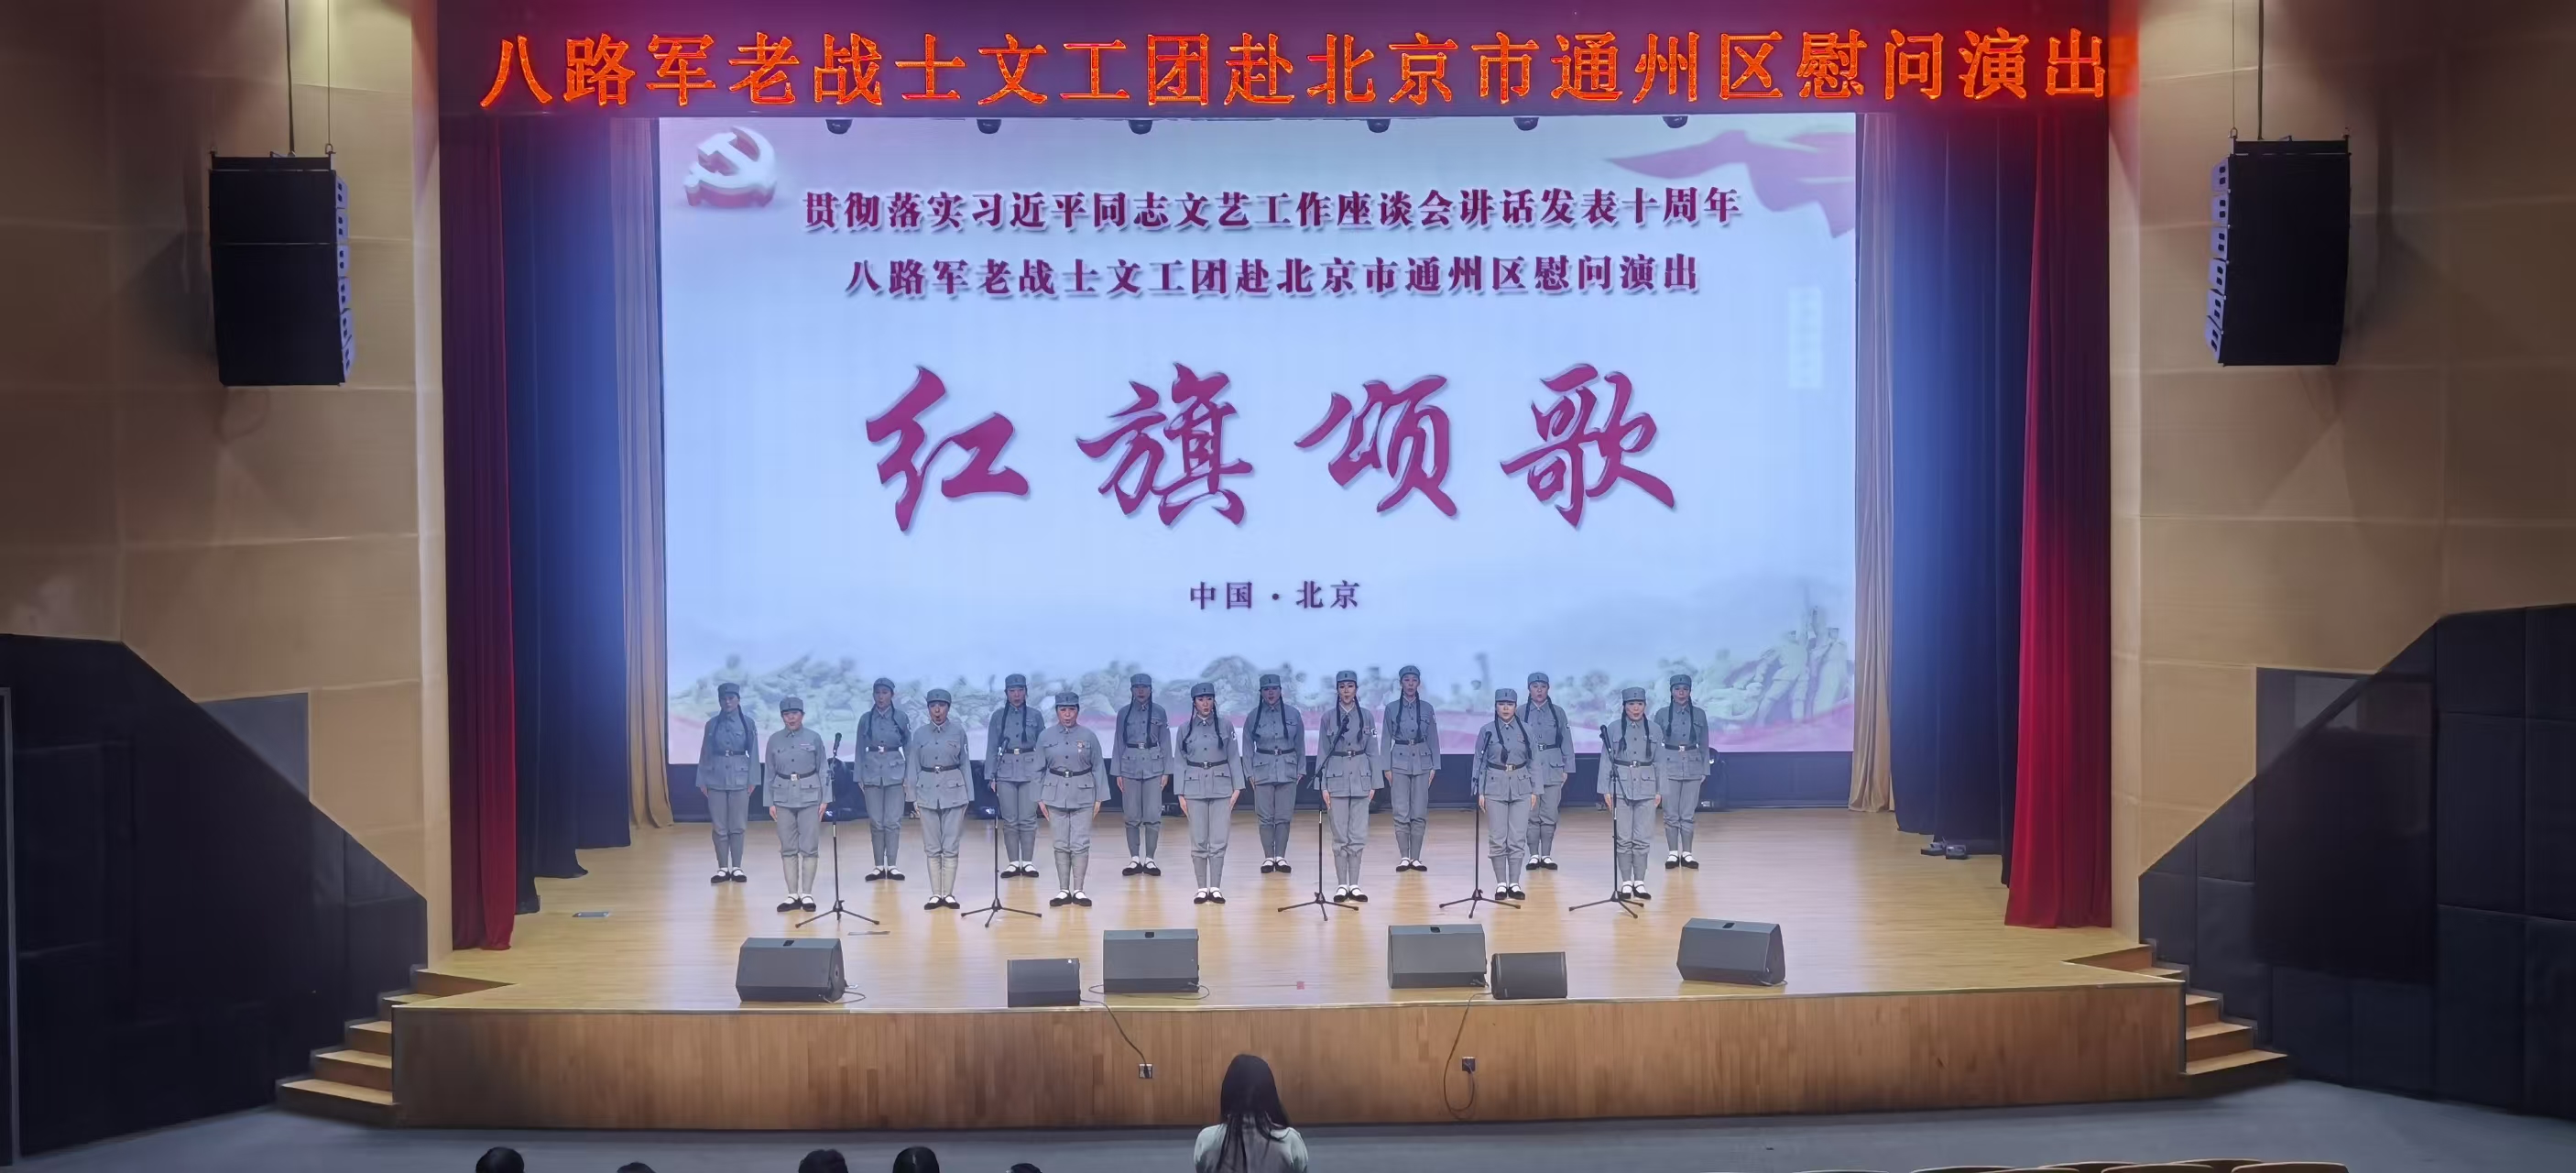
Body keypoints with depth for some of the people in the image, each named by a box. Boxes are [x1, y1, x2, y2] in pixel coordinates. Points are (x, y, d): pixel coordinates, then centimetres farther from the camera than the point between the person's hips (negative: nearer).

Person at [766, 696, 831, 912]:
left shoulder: (814, 738, 0)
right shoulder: (774, 740, 4)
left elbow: (823, 770, 2)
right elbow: (770, 773, 8)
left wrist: (824, 799, -2)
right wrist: (770, 802, 5)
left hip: (809, 798, -2)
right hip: (784, 799, 2)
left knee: (809, 848, -2)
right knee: (788, 849, 4)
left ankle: (807, 894, 5)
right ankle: (793, 895, 8)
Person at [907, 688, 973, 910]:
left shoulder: (958, 731, 2)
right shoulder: (919, 734, 5)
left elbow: (965, 763, 5)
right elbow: (913, 767, 8)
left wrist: (968, 796, 3)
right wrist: (913, 796, 4)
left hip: (953, 790, -1)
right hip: (927, 791, 1)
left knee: (950, 847, -1)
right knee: (932, 847, 4)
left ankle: (949, 894, 5)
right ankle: (935, 894, 9)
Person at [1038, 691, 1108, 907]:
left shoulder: (1088, 737, 0)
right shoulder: (1045, 737, 2)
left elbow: (1098, 768, 4)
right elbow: (1039, 768, 6)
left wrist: (1099, 798, 1)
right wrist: (1040, 799, 3)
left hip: (1083, 796, -1)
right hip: (1056, 796, 1)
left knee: (1080, 844, -1)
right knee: (1061, 845, 4)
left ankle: (1078, 890, 5)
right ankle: (1063, 891, 10)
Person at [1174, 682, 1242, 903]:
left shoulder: (1225, 726, 3)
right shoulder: (1185, 728, 3)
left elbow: (1233, 759, 5)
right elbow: (1180, 762, 5)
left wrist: (1236, 788, 0)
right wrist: (1181, 794, 1)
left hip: (1221, 788, 0)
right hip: (1195, 789, 0)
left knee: (1219, 841, -1)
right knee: (1198, 842, 3)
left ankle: (1216, 888, 5)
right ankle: (1202, 888, 9)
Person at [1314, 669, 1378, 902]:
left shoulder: (1366, 716, 5)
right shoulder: (1328, 717, 1)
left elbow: (1372, 751, 7)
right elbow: (1322, 753, 2)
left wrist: (1373, 784, 3)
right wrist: (1323, 786, -2)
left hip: (1360, 780, 1)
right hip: (1337, 780, -1)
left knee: (1358, 836, 2)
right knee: (1340, 836, 1)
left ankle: (1354, 885, 9)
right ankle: (1341, 886, 7)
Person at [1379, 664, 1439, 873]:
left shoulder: (1427, 708, 6)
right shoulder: (1392, 708, 3)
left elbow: (1433, 739, 9)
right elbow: (1386, 739, 5)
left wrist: (1434, 766, 4)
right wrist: (1386, 767, 0)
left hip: (1422, 763, 1)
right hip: (1399, 763, -1)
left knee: (1420, 814, 0)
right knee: (1401, 814, -3)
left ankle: (1416, 858, 6)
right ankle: (1404, 857, 4)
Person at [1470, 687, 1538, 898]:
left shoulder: (1526, 730, 3)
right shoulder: (1487, 730, 0)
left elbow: (1533, 761, 6)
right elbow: (1480, 762, 2)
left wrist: (1535, 790, 3)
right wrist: (1480, 792, -2)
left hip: (1520, 788, 1)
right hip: (1495, 788, -1)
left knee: (1518, 838, 1)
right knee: (1497, 838, 0)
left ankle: (1514, 883, 7)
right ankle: (1500, 883, 8)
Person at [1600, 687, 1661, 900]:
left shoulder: (1654, 730, 5)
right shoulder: (1613, 729, 0)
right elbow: (1606, 760, 1)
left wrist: (1660, 791, 6)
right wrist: (1605, 790, -2)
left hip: (1646, 788, 1)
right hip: (1620, 788, -1)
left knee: (1642, 839, 2)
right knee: (1623, 839, 1)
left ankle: (1639, 883, 9)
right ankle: (1626, 882, 8)